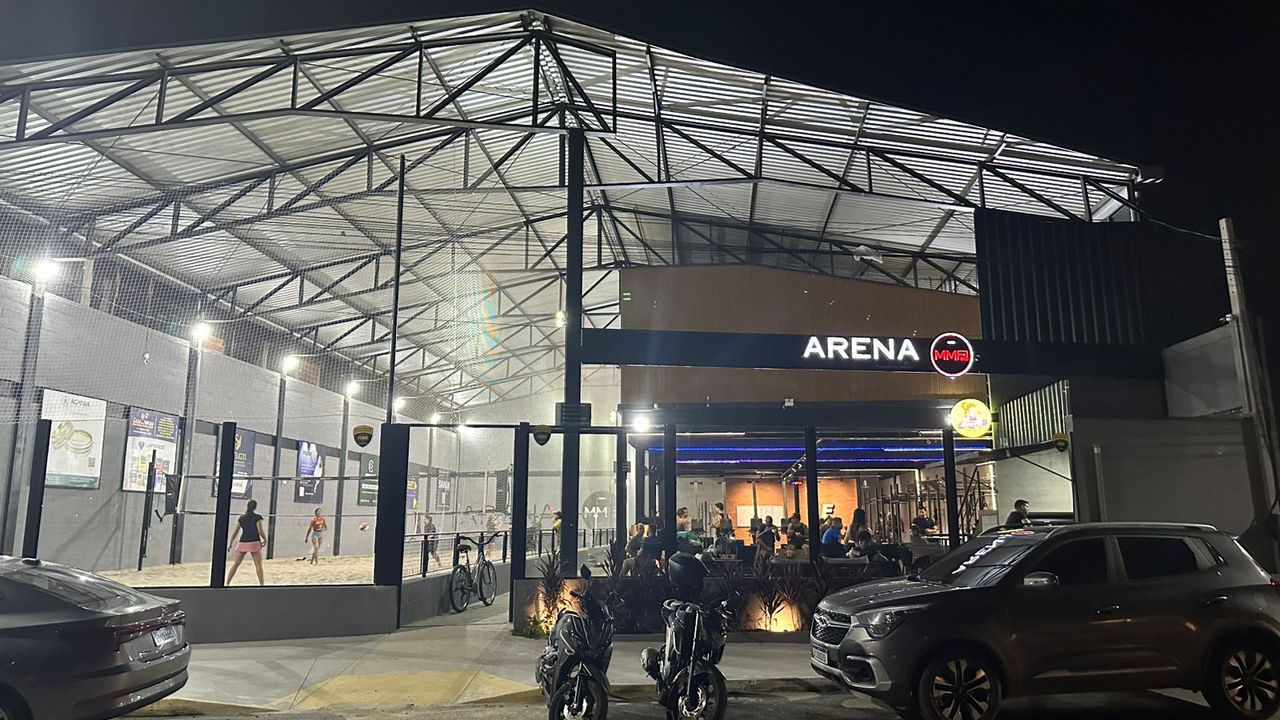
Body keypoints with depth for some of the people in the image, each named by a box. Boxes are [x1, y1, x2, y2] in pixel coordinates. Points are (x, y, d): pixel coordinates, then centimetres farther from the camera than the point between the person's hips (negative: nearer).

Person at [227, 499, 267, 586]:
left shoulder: (241, 518, 6)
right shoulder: (257, 517, -4)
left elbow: (235, 532, 7)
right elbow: (260, 531, -11)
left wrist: (230, 544, 15)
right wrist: (265, 540, 4)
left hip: (243, 543, 3)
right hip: (254, 543, -3)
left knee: (235, 564, 12)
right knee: (258, 565, 0)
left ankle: (227, 583, 13)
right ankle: (261, 584, -5)